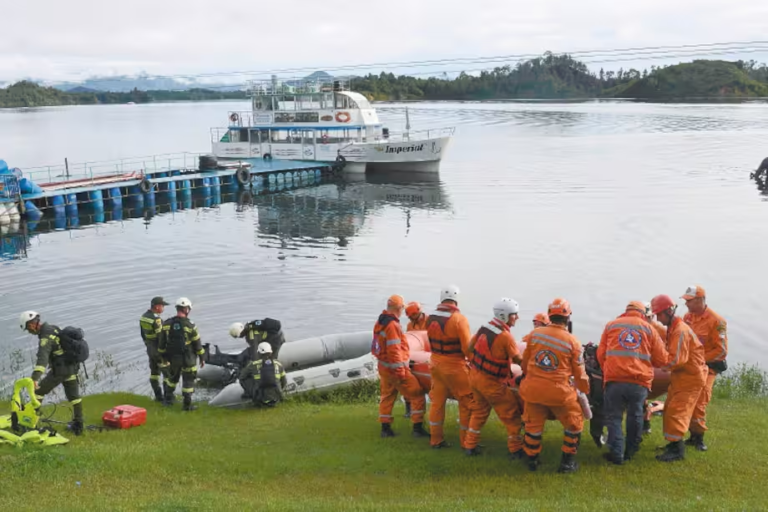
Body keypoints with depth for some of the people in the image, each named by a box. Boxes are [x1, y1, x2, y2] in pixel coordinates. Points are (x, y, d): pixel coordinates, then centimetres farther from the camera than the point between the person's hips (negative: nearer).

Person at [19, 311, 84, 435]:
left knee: (38, 391, 6)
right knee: (73, 396, 11)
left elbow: (42, 358, -33)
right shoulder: (53, 328, 9)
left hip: (59, 371, -9)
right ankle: (78, 425, 14)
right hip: (71, 368, 9)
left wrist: (35, 378, -41)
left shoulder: (46, 337, -20)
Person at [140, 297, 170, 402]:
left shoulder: (143, 316, 2)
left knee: (154, 372, 15)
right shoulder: (156, 319, -25)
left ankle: (158, 396, 22)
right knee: (168, 373, 0)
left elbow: (143, 333, 13)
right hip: (159, 350, -9)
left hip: (150, 348, 9)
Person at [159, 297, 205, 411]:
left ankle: (169, 398, 36)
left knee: (172, 377, 25)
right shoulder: (190, 325, -15)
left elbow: (162, 342, 4)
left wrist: (163, 356, 16)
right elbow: (197, 344, -9)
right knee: (188, 380, 5)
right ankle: (187, 405, 8)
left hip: (172, 358, 4)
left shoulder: (167, 324, -3)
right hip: (187, 358, -4)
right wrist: (201, 358, 2)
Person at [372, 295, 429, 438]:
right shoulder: (392, 325, -21)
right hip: (395, 368, -9)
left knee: (387, 397, 17)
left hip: (384, 366, 9)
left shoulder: (380, 322, 7)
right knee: (417, 396, -2)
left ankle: (385, 428, 22)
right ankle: (418, 428, -1)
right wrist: (400, 371, -19)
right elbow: (394, 351, -23)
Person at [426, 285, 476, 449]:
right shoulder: (458, 319, -20)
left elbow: (432, 342, 8)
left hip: (435, 364, 6)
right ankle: (466, 442, 14)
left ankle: (435, 439, 25)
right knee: (467, 403, 8)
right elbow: (467, 347, -17)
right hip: (454, 367, -6)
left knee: (437, 402, 16)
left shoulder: (431, 318, -1)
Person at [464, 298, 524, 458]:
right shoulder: (506, 337, -23)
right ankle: (516, 450, 17)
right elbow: (518, 360, -12)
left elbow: (470, 347, 8)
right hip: (491, 383, -7)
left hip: (475, 376, 7)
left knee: (480, 411, 24)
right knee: (511, 414, 9)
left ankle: (470, 446, 29)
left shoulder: (484, 328, -4)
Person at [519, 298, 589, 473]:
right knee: (574, 424, 18)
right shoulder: (572, 341, -8)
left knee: (533, 425, 19)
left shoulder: (535, 334, -2)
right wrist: (585, 390, 17)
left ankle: (532, 460, 29)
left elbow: (525, 362, 9)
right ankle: (567, 462, 19)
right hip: (558, 391, -2)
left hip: (533, 388, 3)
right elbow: (579, 373, 0)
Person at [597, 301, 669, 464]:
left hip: (614, 379, -1)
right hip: (640, 380, 1)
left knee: (614, 416, 9)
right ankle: (631, 450, 27)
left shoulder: (611, 325, 13)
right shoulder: (649, 329, 12)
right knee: (635, 416, 19)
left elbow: (601, 354, 11)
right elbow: (661, 359, 10)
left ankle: (616, 453, 1)